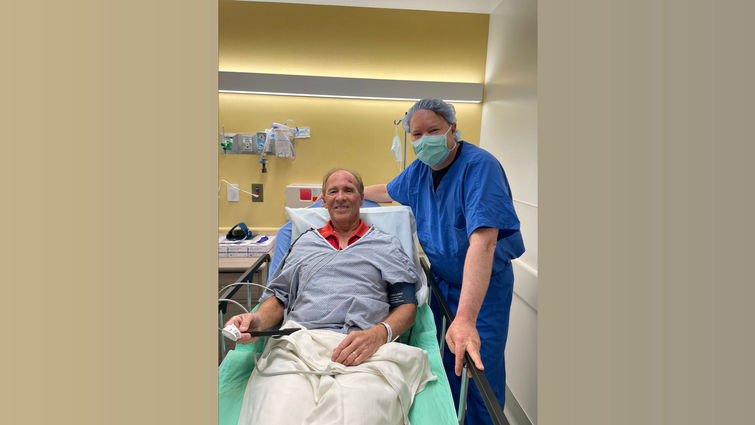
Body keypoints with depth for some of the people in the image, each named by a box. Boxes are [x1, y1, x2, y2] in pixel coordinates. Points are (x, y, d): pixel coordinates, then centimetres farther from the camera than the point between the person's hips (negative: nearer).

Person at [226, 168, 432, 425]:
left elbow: (407, 305, 9)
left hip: (363, 354, -1)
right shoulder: (304, 243, 25)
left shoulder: (386, 245, 17)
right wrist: (257, 320, 0)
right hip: (297, 344, 2)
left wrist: (378, 334, -12)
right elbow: (279, 297, 23)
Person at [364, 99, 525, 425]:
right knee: (442, 364, 12)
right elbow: (389, 192, 21)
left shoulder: (479, 166, -24)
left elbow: (483, 240, -36)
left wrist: (465, 319, -43)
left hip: (483, 285, -5)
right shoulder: (420, 168, -2)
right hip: (440, 278, 6)